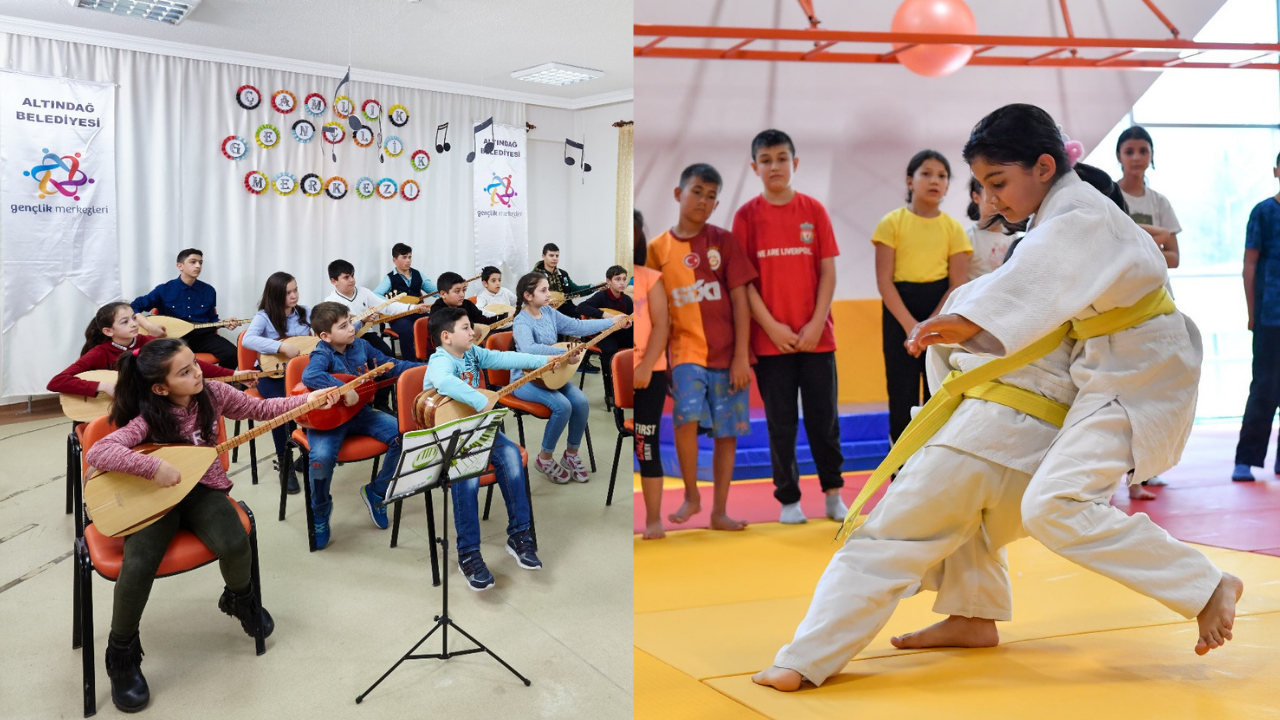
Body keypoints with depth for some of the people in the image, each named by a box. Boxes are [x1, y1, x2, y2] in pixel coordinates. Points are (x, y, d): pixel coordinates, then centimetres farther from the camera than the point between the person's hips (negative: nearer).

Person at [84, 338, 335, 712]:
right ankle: (122, 654, 2)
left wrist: (309, 399, -2)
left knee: (235, 545, -27)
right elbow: (97, 452, -29)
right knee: (138, 566, -27)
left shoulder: (213, 394, -7)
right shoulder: (148, 419, -19)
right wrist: (154, 466, -35)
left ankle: (239, 598, 12)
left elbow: (261, 409, 6)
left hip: (202, 489, 2)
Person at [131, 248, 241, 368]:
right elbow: (134, 306, 3)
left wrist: (225, 324, -1)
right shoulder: (164, 290, 1)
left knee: (232, 354, -25)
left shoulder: (209, 291, 10)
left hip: (203, 336, 3)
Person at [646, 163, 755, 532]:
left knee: (727, 432, 4)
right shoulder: (657, 248, 3)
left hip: (728, 353, 1)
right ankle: (691, 496, 2)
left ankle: (720, 511, 17)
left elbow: (739, 299, -1)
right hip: (686, 349, -1)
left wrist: (741, 355, -7)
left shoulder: (724, 241, 1)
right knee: (687, 415, -21)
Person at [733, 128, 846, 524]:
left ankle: (833, 493, 23)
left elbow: (828, 272, 2)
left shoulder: (814, 210, 4)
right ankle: (788, 499, 17)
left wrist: (817, 323, -8)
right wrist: (771, 326, -10)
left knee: (824, 418, 7)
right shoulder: (746, 215, 1)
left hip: (816, 336, 1)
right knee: (781, 423, 6)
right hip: (770, 338, -1)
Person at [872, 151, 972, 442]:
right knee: (903, 396, -1)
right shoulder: (892, 223, 0)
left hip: (942, 312, 2)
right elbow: (884, 280, -5)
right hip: (900, 313, -2)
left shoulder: (954, 228, 5)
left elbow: (958, 284, 0)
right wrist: (910, 325, -14)